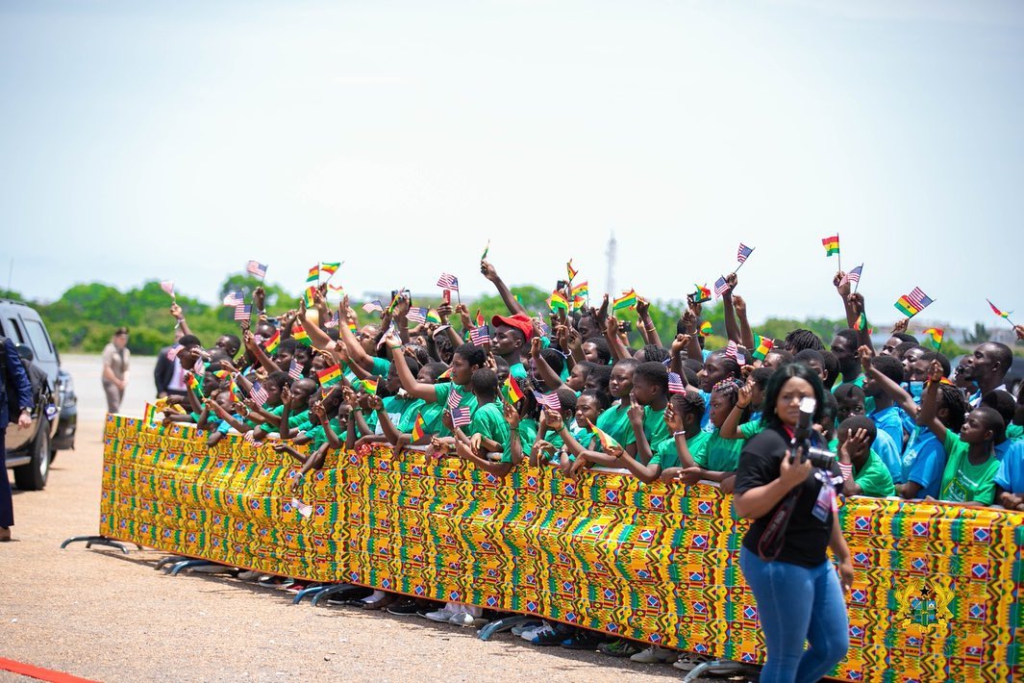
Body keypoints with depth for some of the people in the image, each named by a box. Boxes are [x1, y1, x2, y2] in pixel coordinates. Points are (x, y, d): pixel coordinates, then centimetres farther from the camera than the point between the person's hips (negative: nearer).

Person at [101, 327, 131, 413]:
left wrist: (125, 380, -6)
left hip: (120, 384, 6)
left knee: (112, 409, 7)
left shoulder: (126, 351, 13)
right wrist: (117, 381, -11)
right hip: (110, 382, -6)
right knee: (114, 409, -18)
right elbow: (106, 368, -13)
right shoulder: (110, 349, -7)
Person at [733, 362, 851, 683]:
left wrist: (843, 554, 24)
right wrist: (786, 481, -34)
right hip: (778, 564, -9)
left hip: (816, 563, 9)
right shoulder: (766, 444, -15)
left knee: (834, 648, 14)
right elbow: (743, 506, -21)